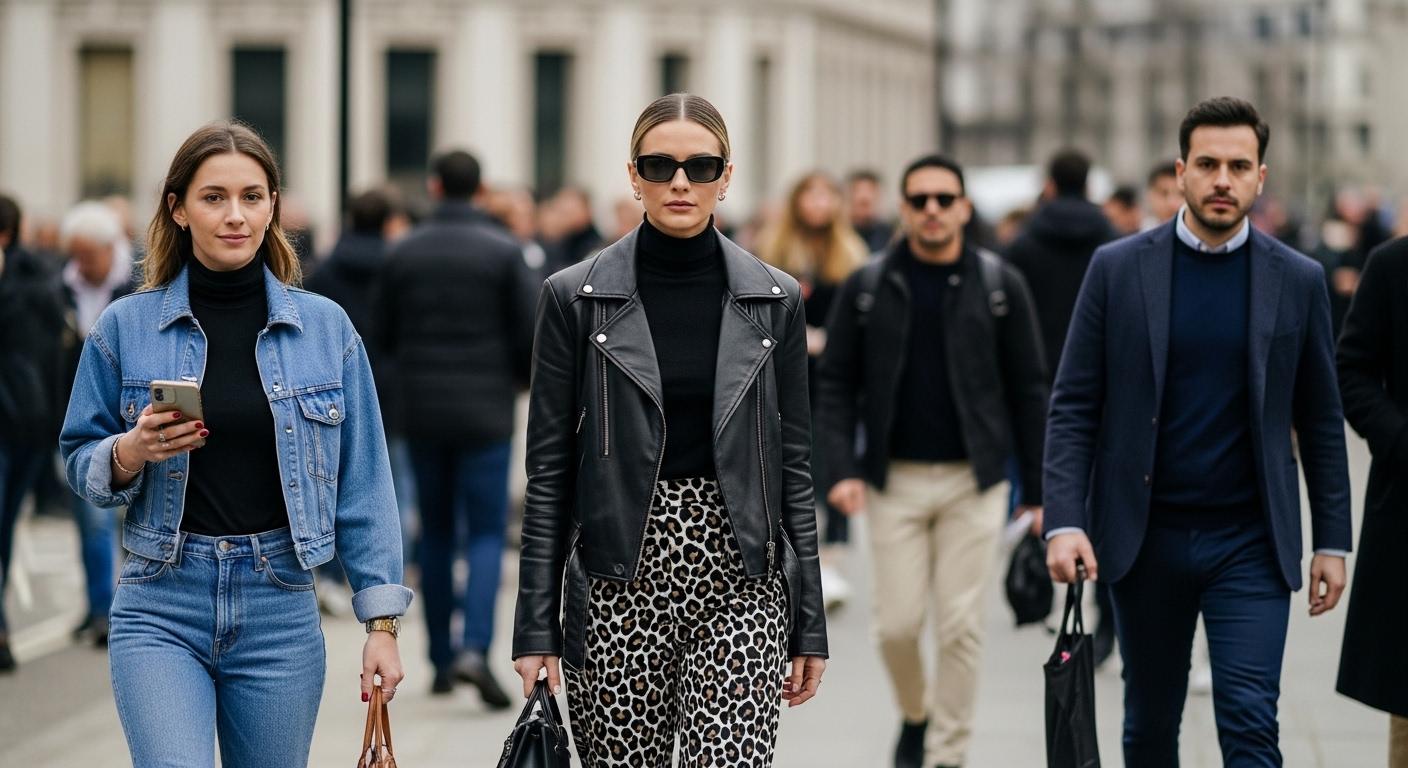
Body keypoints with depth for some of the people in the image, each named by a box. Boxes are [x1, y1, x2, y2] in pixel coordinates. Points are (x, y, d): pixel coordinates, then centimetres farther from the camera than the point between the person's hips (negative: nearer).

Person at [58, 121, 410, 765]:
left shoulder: (326, 328, 3)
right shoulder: (125, 327, 1)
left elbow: (361, 483, 4)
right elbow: (79, 463, 9)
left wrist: (382, 622, 0)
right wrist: (130, 453, -14)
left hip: (280, 609, 1)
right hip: (160, 610, -1)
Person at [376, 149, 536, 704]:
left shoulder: (403, 253, 2)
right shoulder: (504, 252, -5)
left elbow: (384, 336, 8)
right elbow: (527, 333, -5)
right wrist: (521, 378, 16)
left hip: (422, 412, 3)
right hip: (486, 411, -3)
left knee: (436, 533, 12)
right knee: (486, 533, -1)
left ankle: (441, 660, 14)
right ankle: (474, 648, -20)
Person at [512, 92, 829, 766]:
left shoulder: (774, 300, 5)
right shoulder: (575, 298, 1)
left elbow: (793, 463, 7)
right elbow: (548, 470, 1)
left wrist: (809, 623, 5)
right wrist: (536, 626, -3)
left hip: (739, 579, 0)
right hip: (618, 579, 0)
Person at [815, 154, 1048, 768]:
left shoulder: (1000, 286, -1)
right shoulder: (866, 289, 1)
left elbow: (1028, 389, 2)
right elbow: (836, 384, 2)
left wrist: (1037, 488, 0)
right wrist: (842, 468, -11)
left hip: (974, 481, -1)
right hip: (895, 480, 1)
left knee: (961, 627, -1)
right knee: (897, 623, 1)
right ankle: (915, 714, 30)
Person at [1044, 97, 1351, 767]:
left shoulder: (1298, 281, 2)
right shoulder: (1118, 269, -1)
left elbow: (1320, 421, 7)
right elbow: (1073, 406, -2)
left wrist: (1332, 541, 4)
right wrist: (1064, 522, -12)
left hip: (1250, 543, -1)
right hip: (1144, 537, 1)